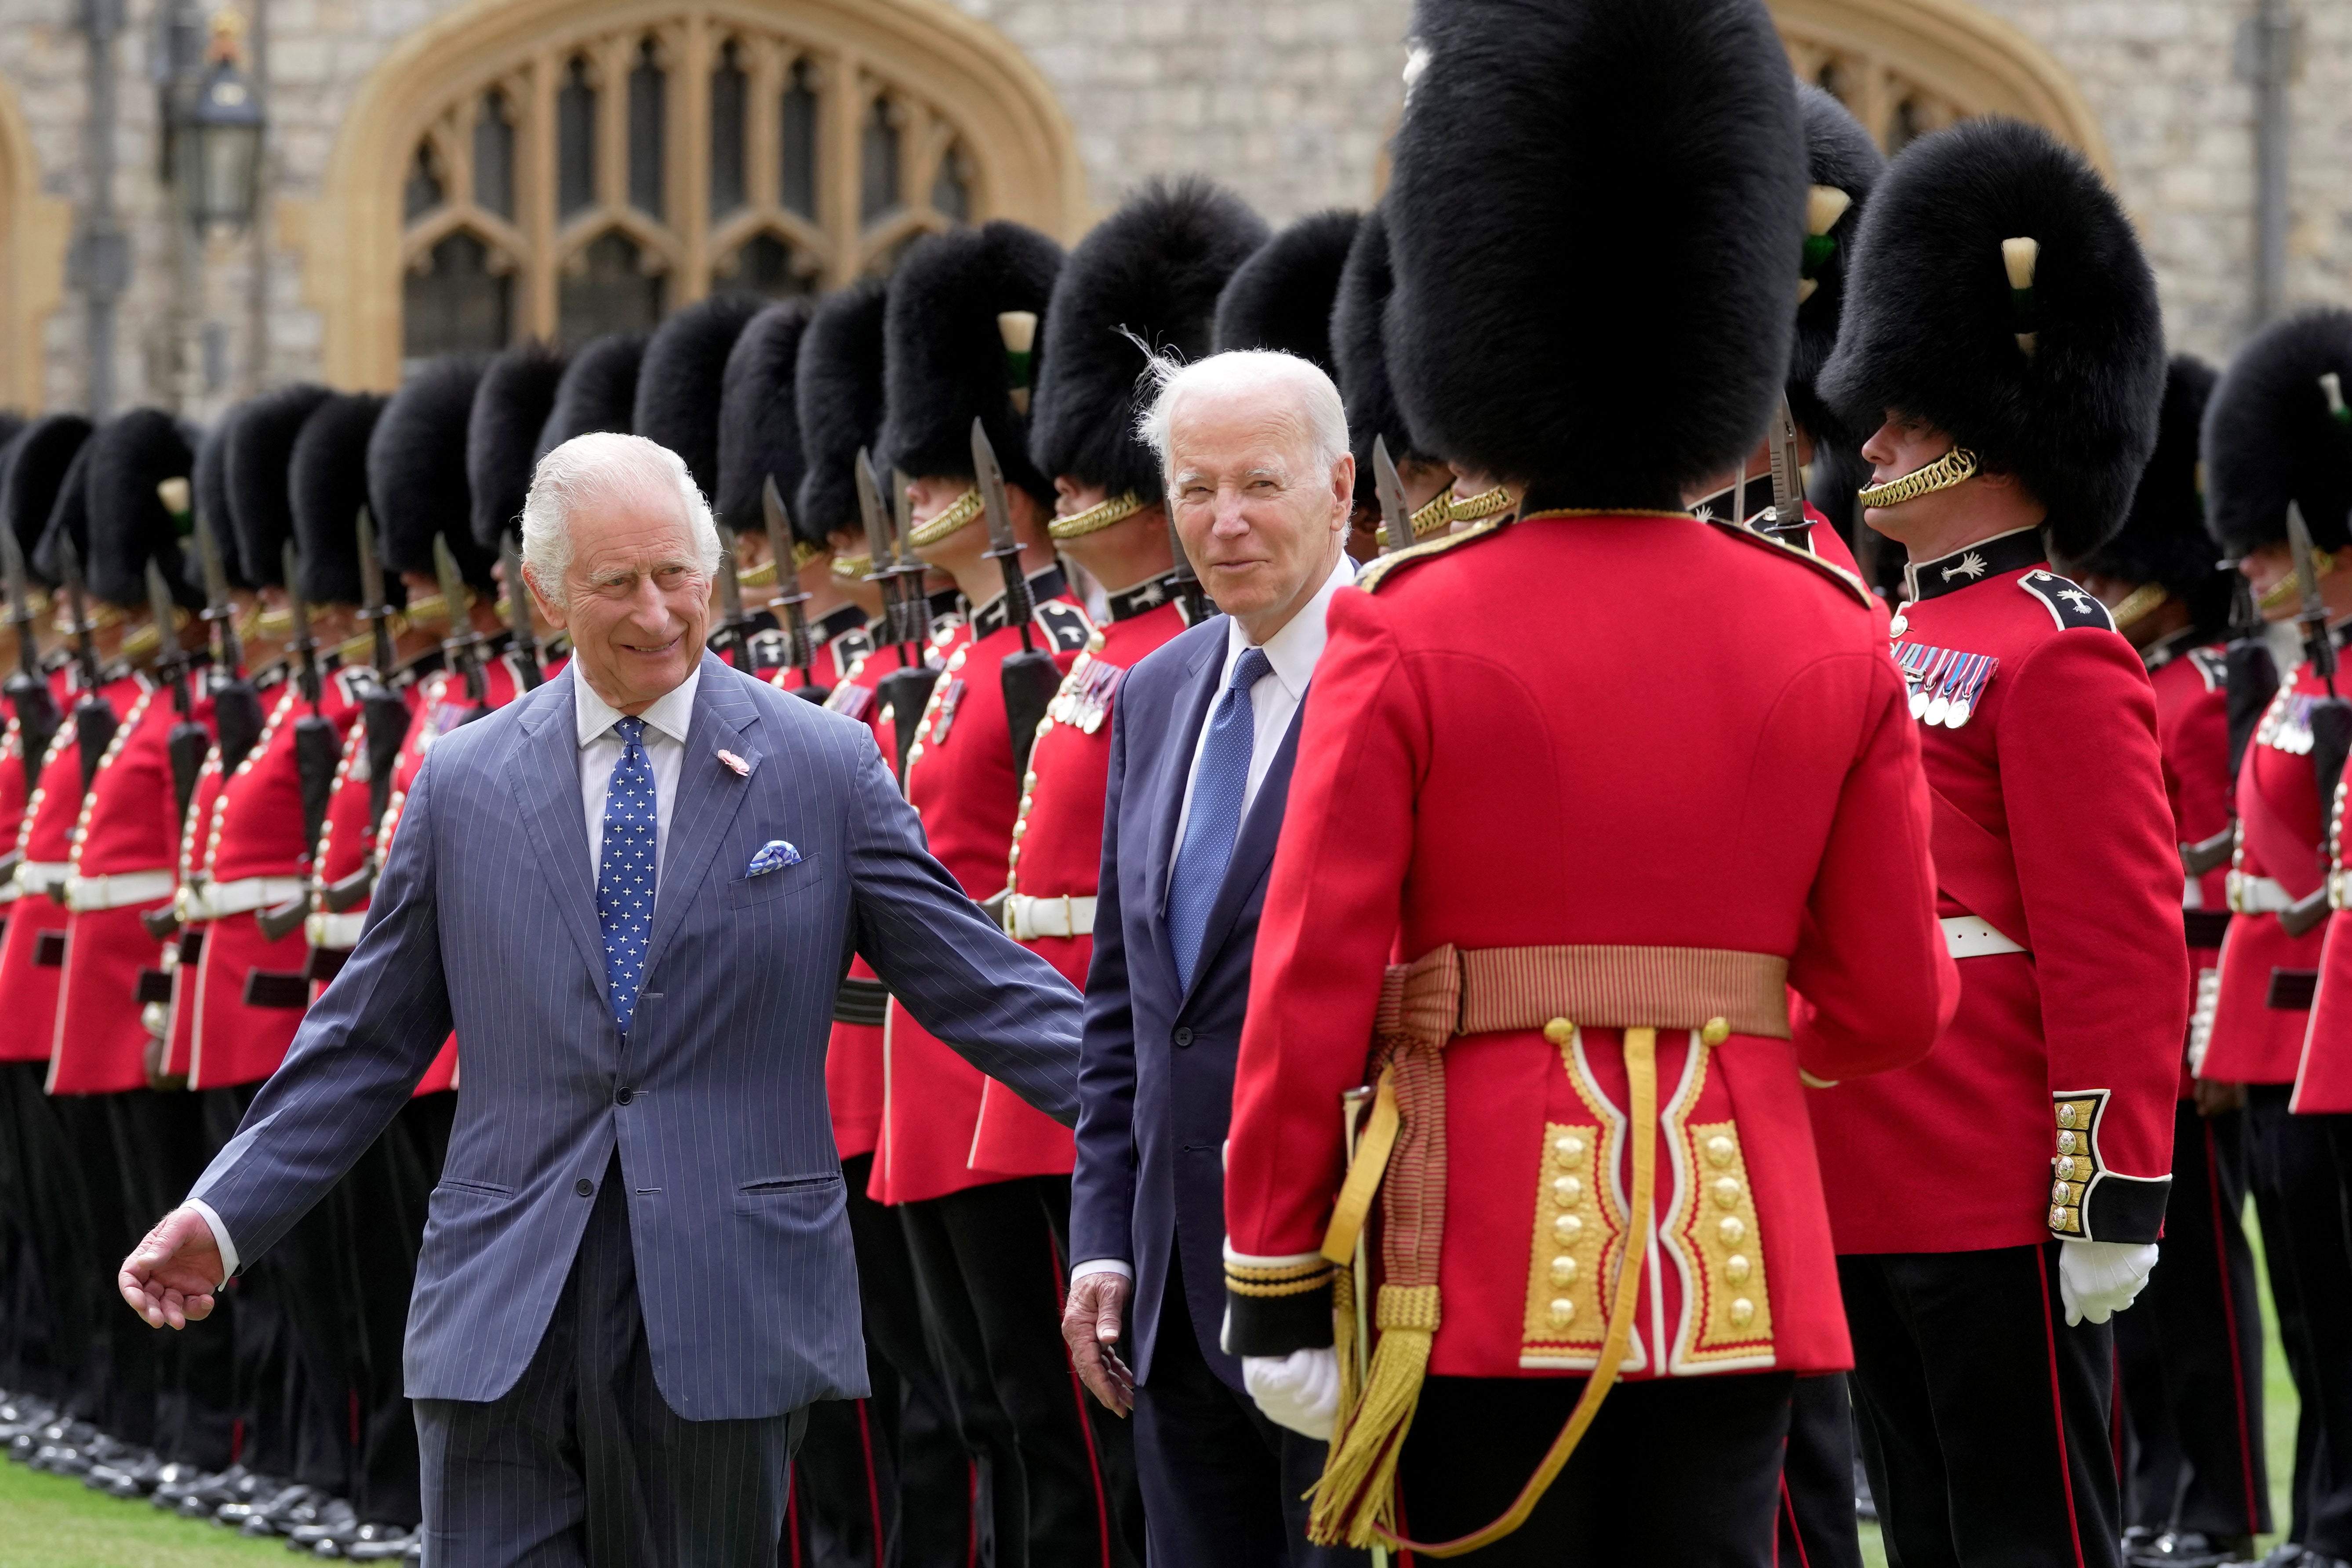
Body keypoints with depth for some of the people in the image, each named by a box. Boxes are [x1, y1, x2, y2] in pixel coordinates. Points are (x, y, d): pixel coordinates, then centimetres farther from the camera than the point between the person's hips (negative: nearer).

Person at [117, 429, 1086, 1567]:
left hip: (725, 1318, -1)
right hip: (504, 1328, 1)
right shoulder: (463, 783, 7)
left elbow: (978, 985, 3)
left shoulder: (825, 771, 2)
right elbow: (365, 1040, 11)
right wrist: (224, 1216, 4)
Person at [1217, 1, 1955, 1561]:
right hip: (1741, 1256, 3)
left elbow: (1310, 993, -8)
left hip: (1489, 1256, -3)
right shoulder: (1832, 636, 2)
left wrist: (1273, 1285, -1)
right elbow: (1898, 1002, 5)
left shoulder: (1406, 631, -7)